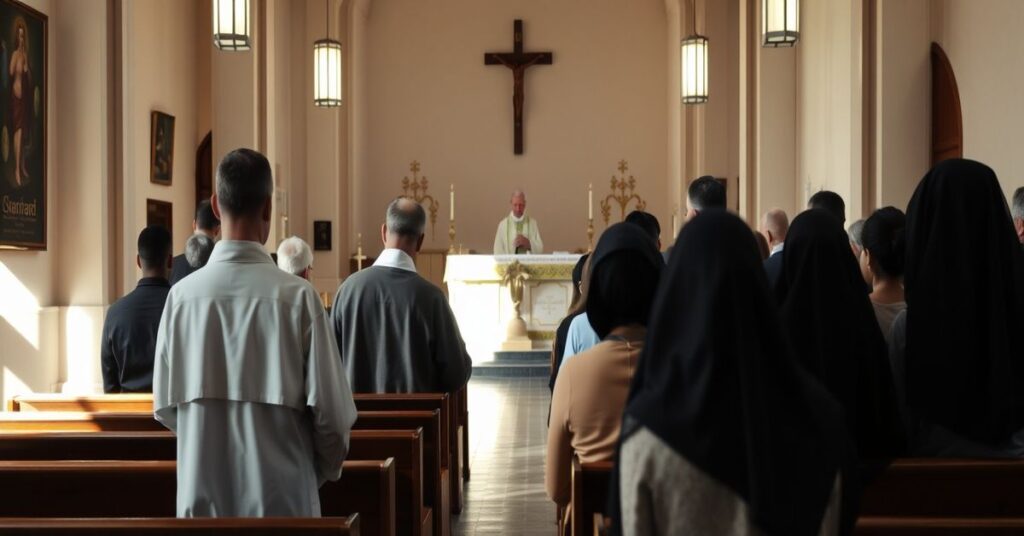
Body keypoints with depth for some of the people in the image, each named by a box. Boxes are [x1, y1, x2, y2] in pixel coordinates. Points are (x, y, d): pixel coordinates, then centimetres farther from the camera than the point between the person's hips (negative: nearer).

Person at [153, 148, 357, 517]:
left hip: (202, 497, 2)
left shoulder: (182, 295, -5)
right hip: (280, 497, -2)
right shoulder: (297, 296, -11)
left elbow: (165, 407, 3)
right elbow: (330, 412, -10)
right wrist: (322, 472, 10)